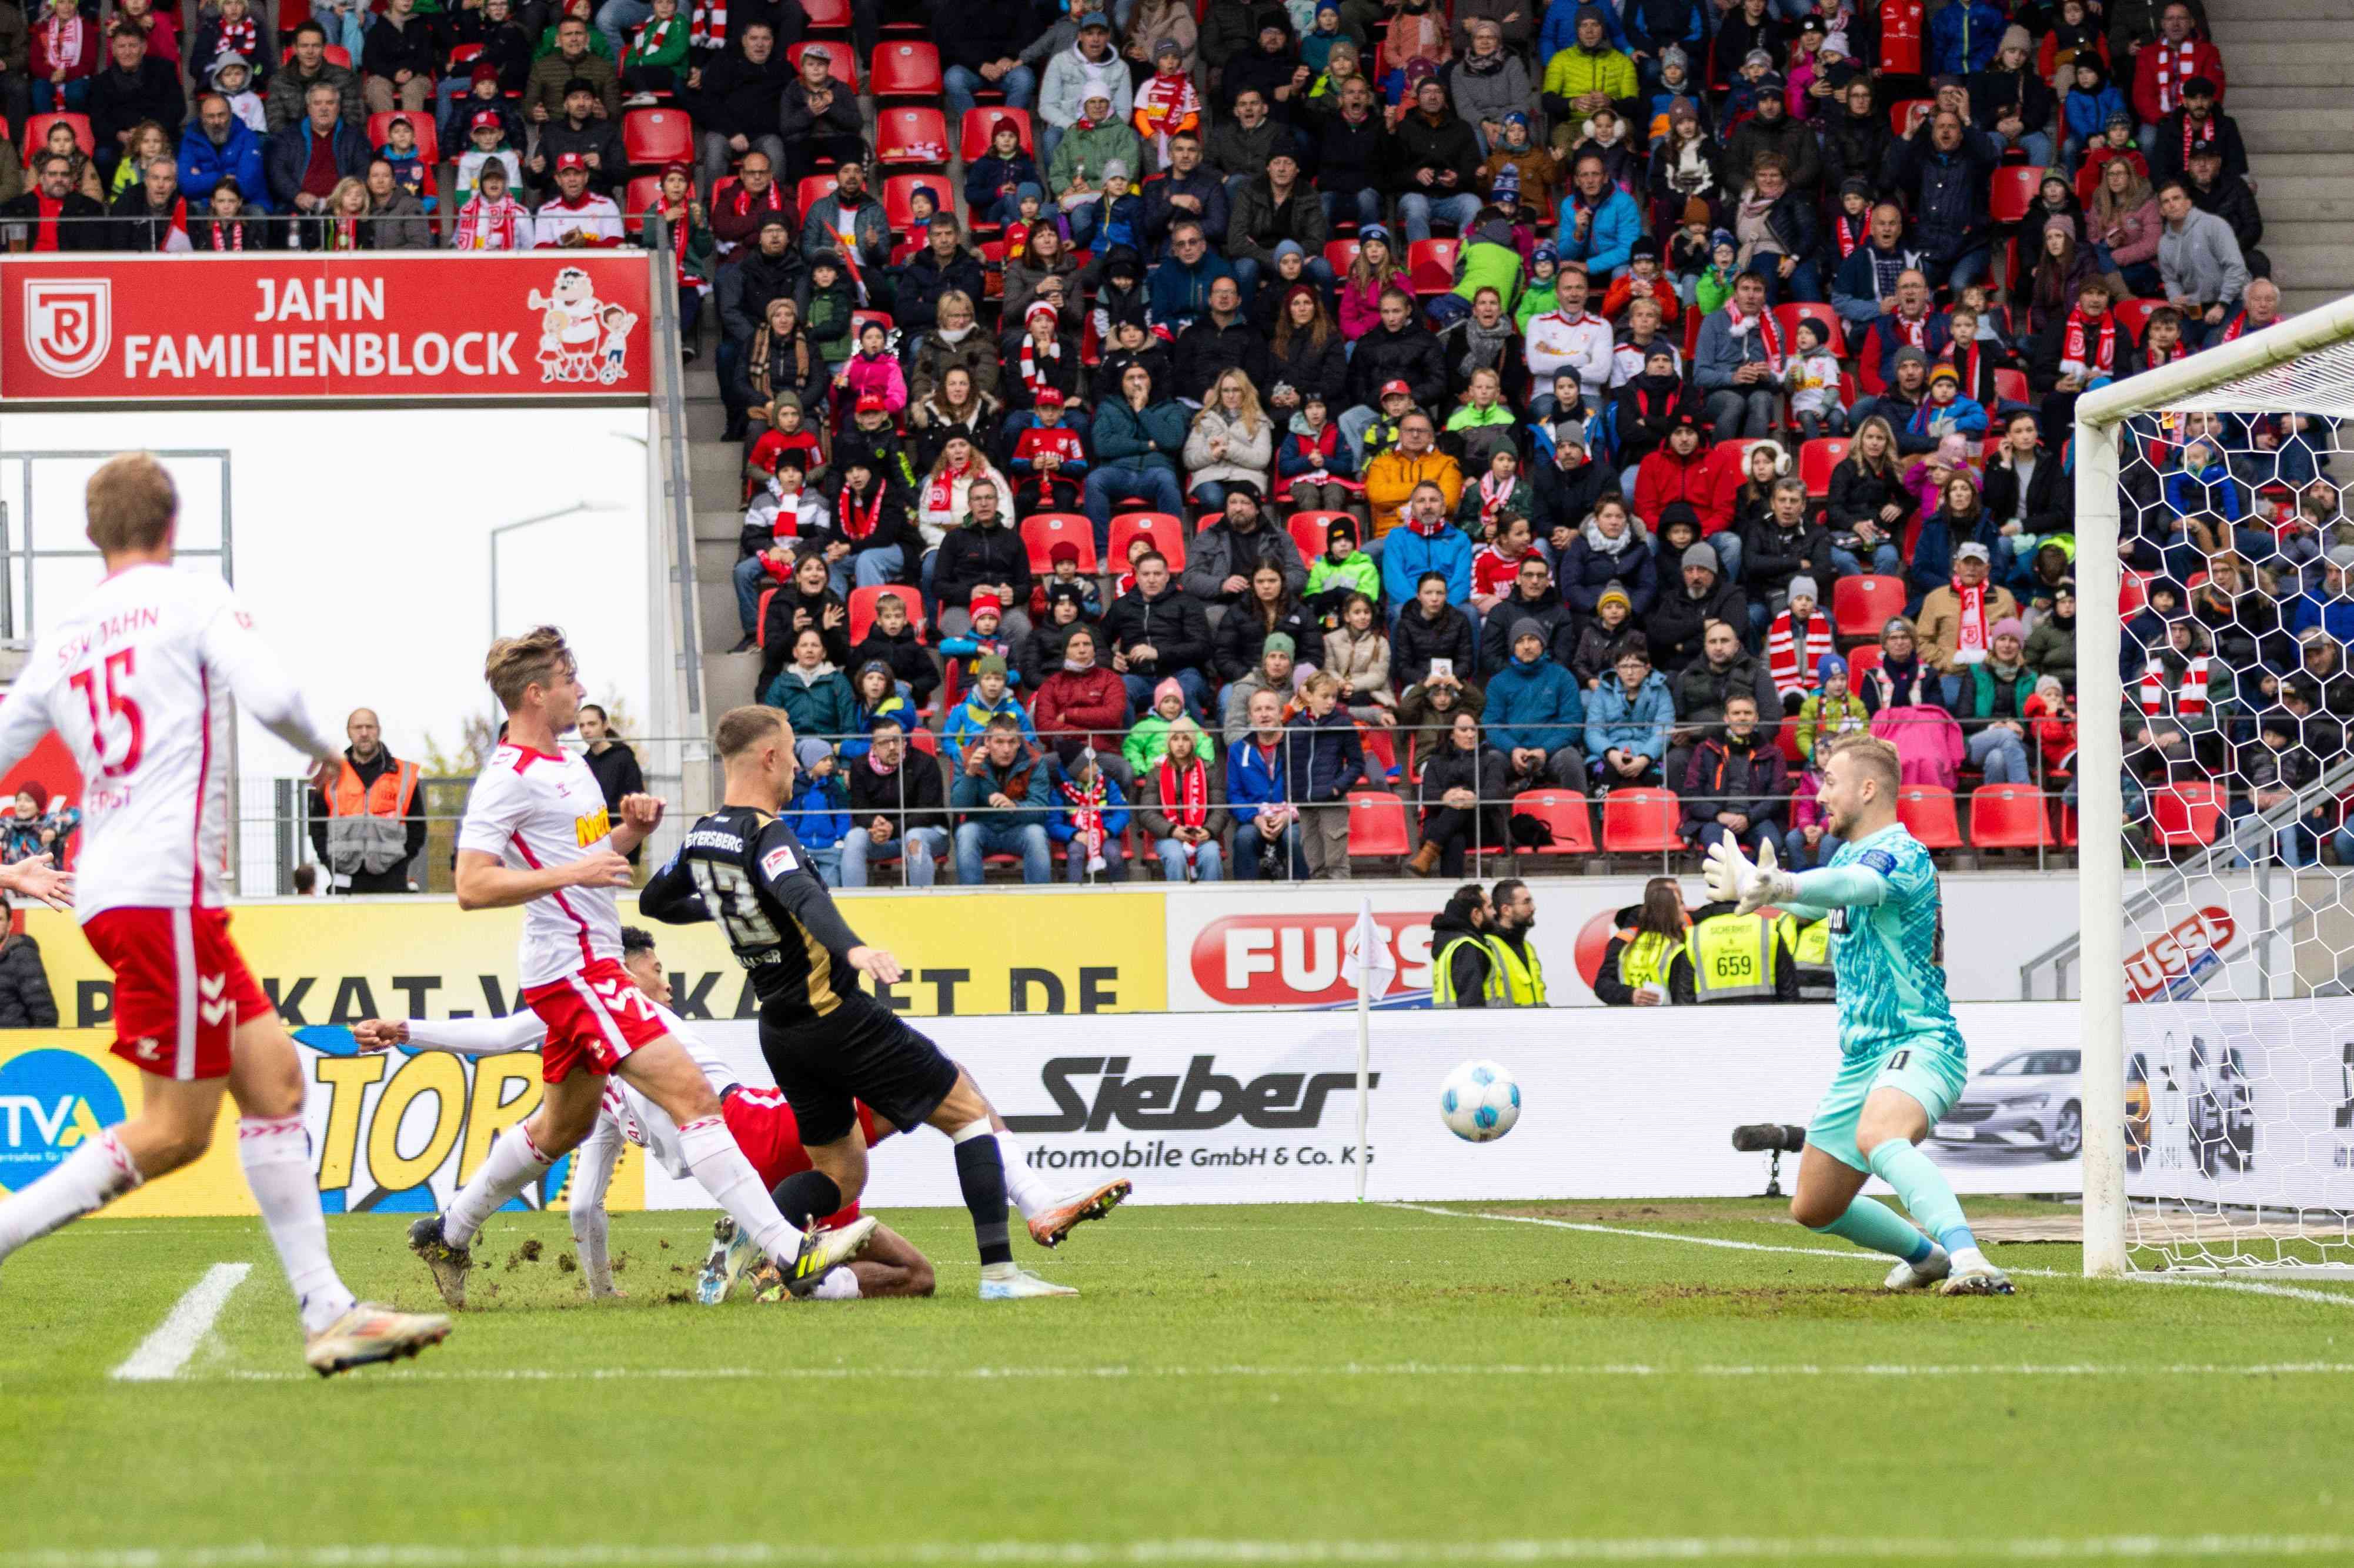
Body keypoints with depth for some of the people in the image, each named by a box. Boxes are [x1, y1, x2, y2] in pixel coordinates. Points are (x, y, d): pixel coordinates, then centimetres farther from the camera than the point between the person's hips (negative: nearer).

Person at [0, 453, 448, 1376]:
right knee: (174, 1130, -6)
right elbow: (268, 696, -16)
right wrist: (321, 750, 6)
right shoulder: (192, 597, -2)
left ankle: (327, 1311, 3)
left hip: (110, 887, 8)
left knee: (273, 1076, 7)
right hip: (164, 890, -8)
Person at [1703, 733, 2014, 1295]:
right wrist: (1751, 886, 53)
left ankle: (1970, 1262, -56)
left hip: (1919, 1044, -10)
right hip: (1861, 1058, 10)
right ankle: (1927, 1255, 42)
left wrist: (1783, 886, -59)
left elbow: (1851, 886, -40)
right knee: (1813, 1209, 17)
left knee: (1878, 1136, -42)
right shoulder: (1851, 852, 16)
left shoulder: (1903, 855, -15)